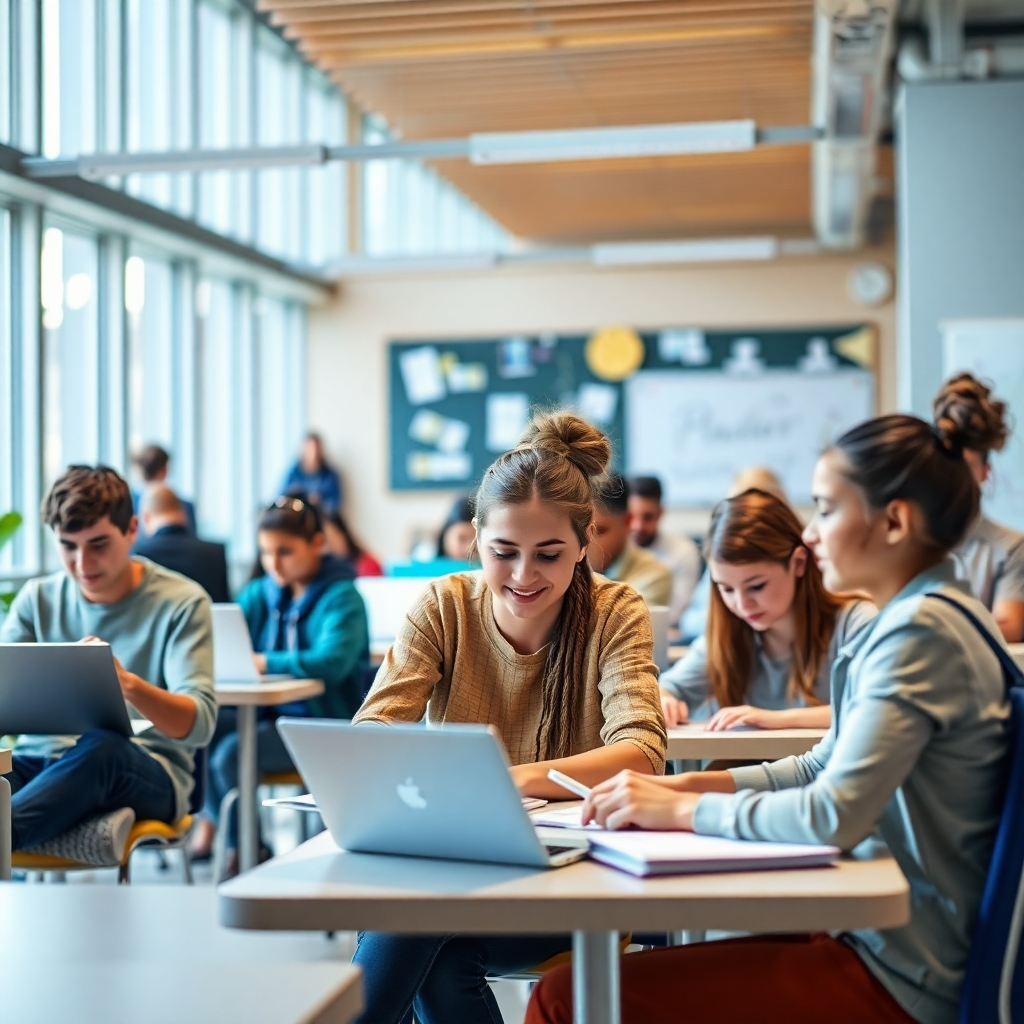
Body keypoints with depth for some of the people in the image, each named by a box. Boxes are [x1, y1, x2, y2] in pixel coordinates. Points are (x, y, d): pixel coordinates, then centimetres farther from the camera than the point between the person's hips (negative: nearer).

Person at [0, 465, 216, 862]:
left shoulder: (181, 603, -2)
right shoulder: (37, 599, 11)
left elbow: (199, 724, -13)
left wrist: (128, 684, -34)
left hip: (148, 773, -3)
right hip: (41, 762, 4)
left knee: (101, 746, -38)